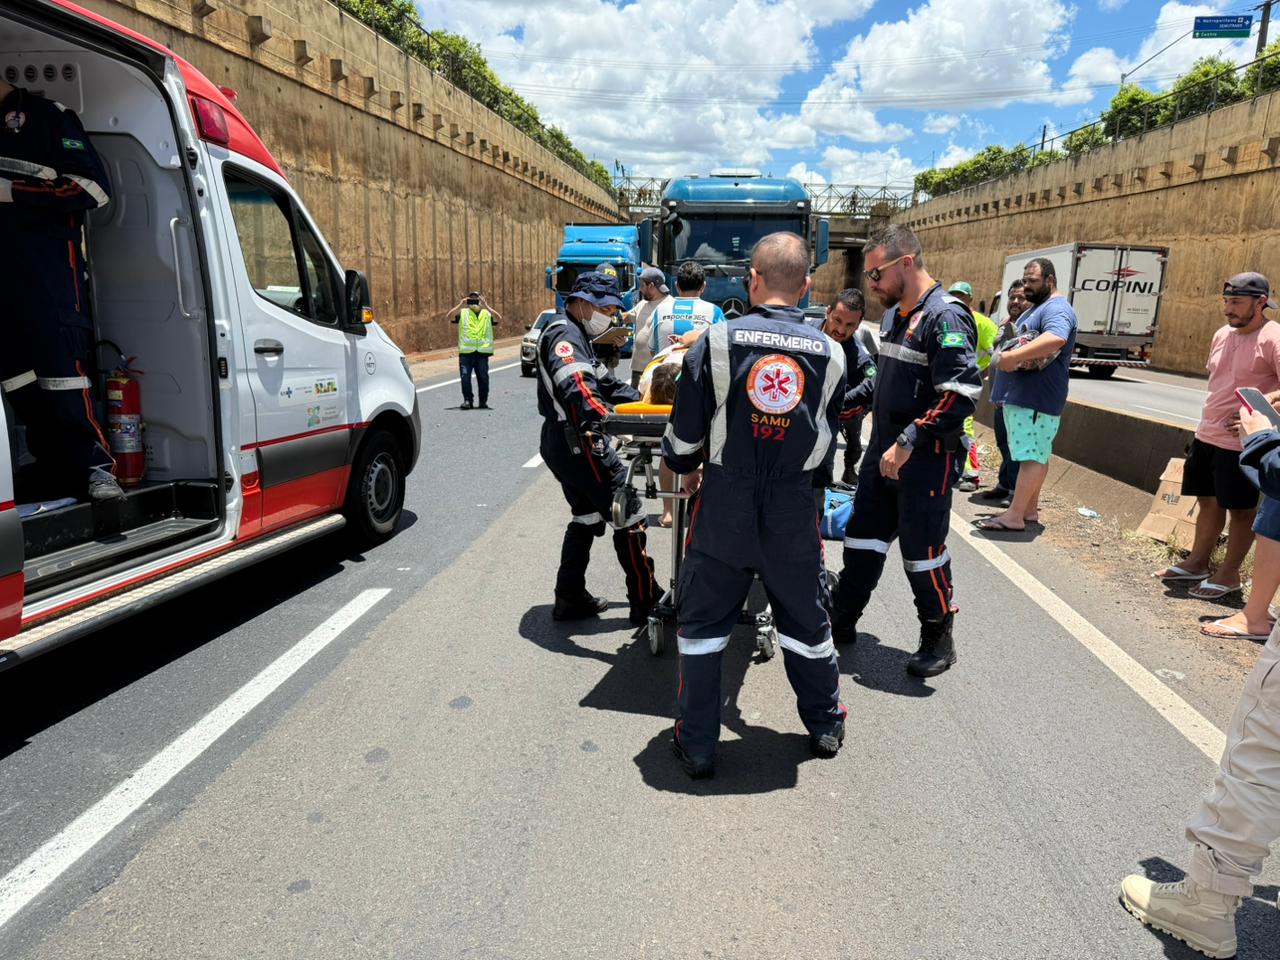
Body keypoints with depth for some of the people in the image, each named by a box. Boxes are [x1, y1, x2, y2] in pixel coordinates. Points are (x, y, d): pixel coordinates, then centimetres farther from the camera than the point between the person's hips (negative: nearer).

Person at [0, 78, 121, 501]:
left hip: (48, 266, -6)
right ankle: (57, 482, 5)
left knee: (60, 361, -14)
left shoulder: (45, 115, 5)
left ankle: (93, 469, -10)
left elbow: (94, 187, -6)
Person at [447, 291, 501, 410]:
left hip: (482, 351, 0)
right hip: (465, 351, 0)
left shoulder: (487, 313, 14)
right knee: (465, 376, -7)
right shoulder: (462, 312, 14)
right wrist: (460, 305, -10)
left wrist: (486, 306, -12)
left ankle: (483, 401, 13)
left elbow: (499, 319, -6)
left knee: (483, 377, 3)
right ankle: (467, 400, -1)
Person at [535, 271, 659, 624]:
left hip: (562, 444, 11)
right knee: (628, 517, -4)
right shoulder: (564, 335, -14)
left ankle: (570, 599, 26)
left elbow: (604, 382, 21)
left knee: (586, 517, 20)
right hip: (579, 444, -11)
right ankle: (646, 605, 4)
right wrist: (604, 418, -46)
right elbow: (575, 385, -33)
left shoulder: (575, 336, 20)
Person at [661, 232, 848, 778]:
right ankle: (824, 726, 37)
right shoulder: (829, 355, -1)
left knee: (702, 623, 12)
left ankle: (696, 745, 21)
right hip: (794, 512, 2)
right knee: (804, 620, 20)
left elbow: (684, 435, -4)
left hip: (724, 507, -2)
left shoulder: (717, 342, -9)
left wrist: (682, 466, 18)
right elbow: (827, 446, 9)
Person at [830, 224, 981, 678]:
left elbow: (961, 396, -24)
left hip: (926, 459, -8)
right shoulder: (896, 313, 11)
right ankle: (842, 623, 28)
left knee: (923, 552, 4)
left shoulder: (945, 317, -16)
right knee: (862, 539, 14)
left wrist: (908, 443, -25)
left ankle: (939, 639, 23)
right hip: (884, 452, 8)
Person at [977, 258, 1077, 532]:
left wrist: (1013, 357, -36)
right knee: (1036, 455, 14)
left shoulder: (1056, 308, -14)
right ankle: (1030, 509, 21)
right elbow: (1021, 343, 30)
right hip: (1021, 395, 11)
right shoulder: (1037, 308, 21)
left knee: (1031, 455, -9)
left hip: (1036, 398, -11)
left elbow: (1056, 338, -35)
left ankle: (1015, 515, -10)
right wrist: (1008, 355, 7)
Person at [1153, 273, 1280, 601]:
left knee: (1241, 509, 5)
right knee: (1208, 501, 18)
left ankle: (1229, 575, 15)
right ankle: (1196, 563, 29)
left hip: (1240, 443, -8)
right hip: (1205, 436, 8)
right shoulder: (1222, 335, 11)